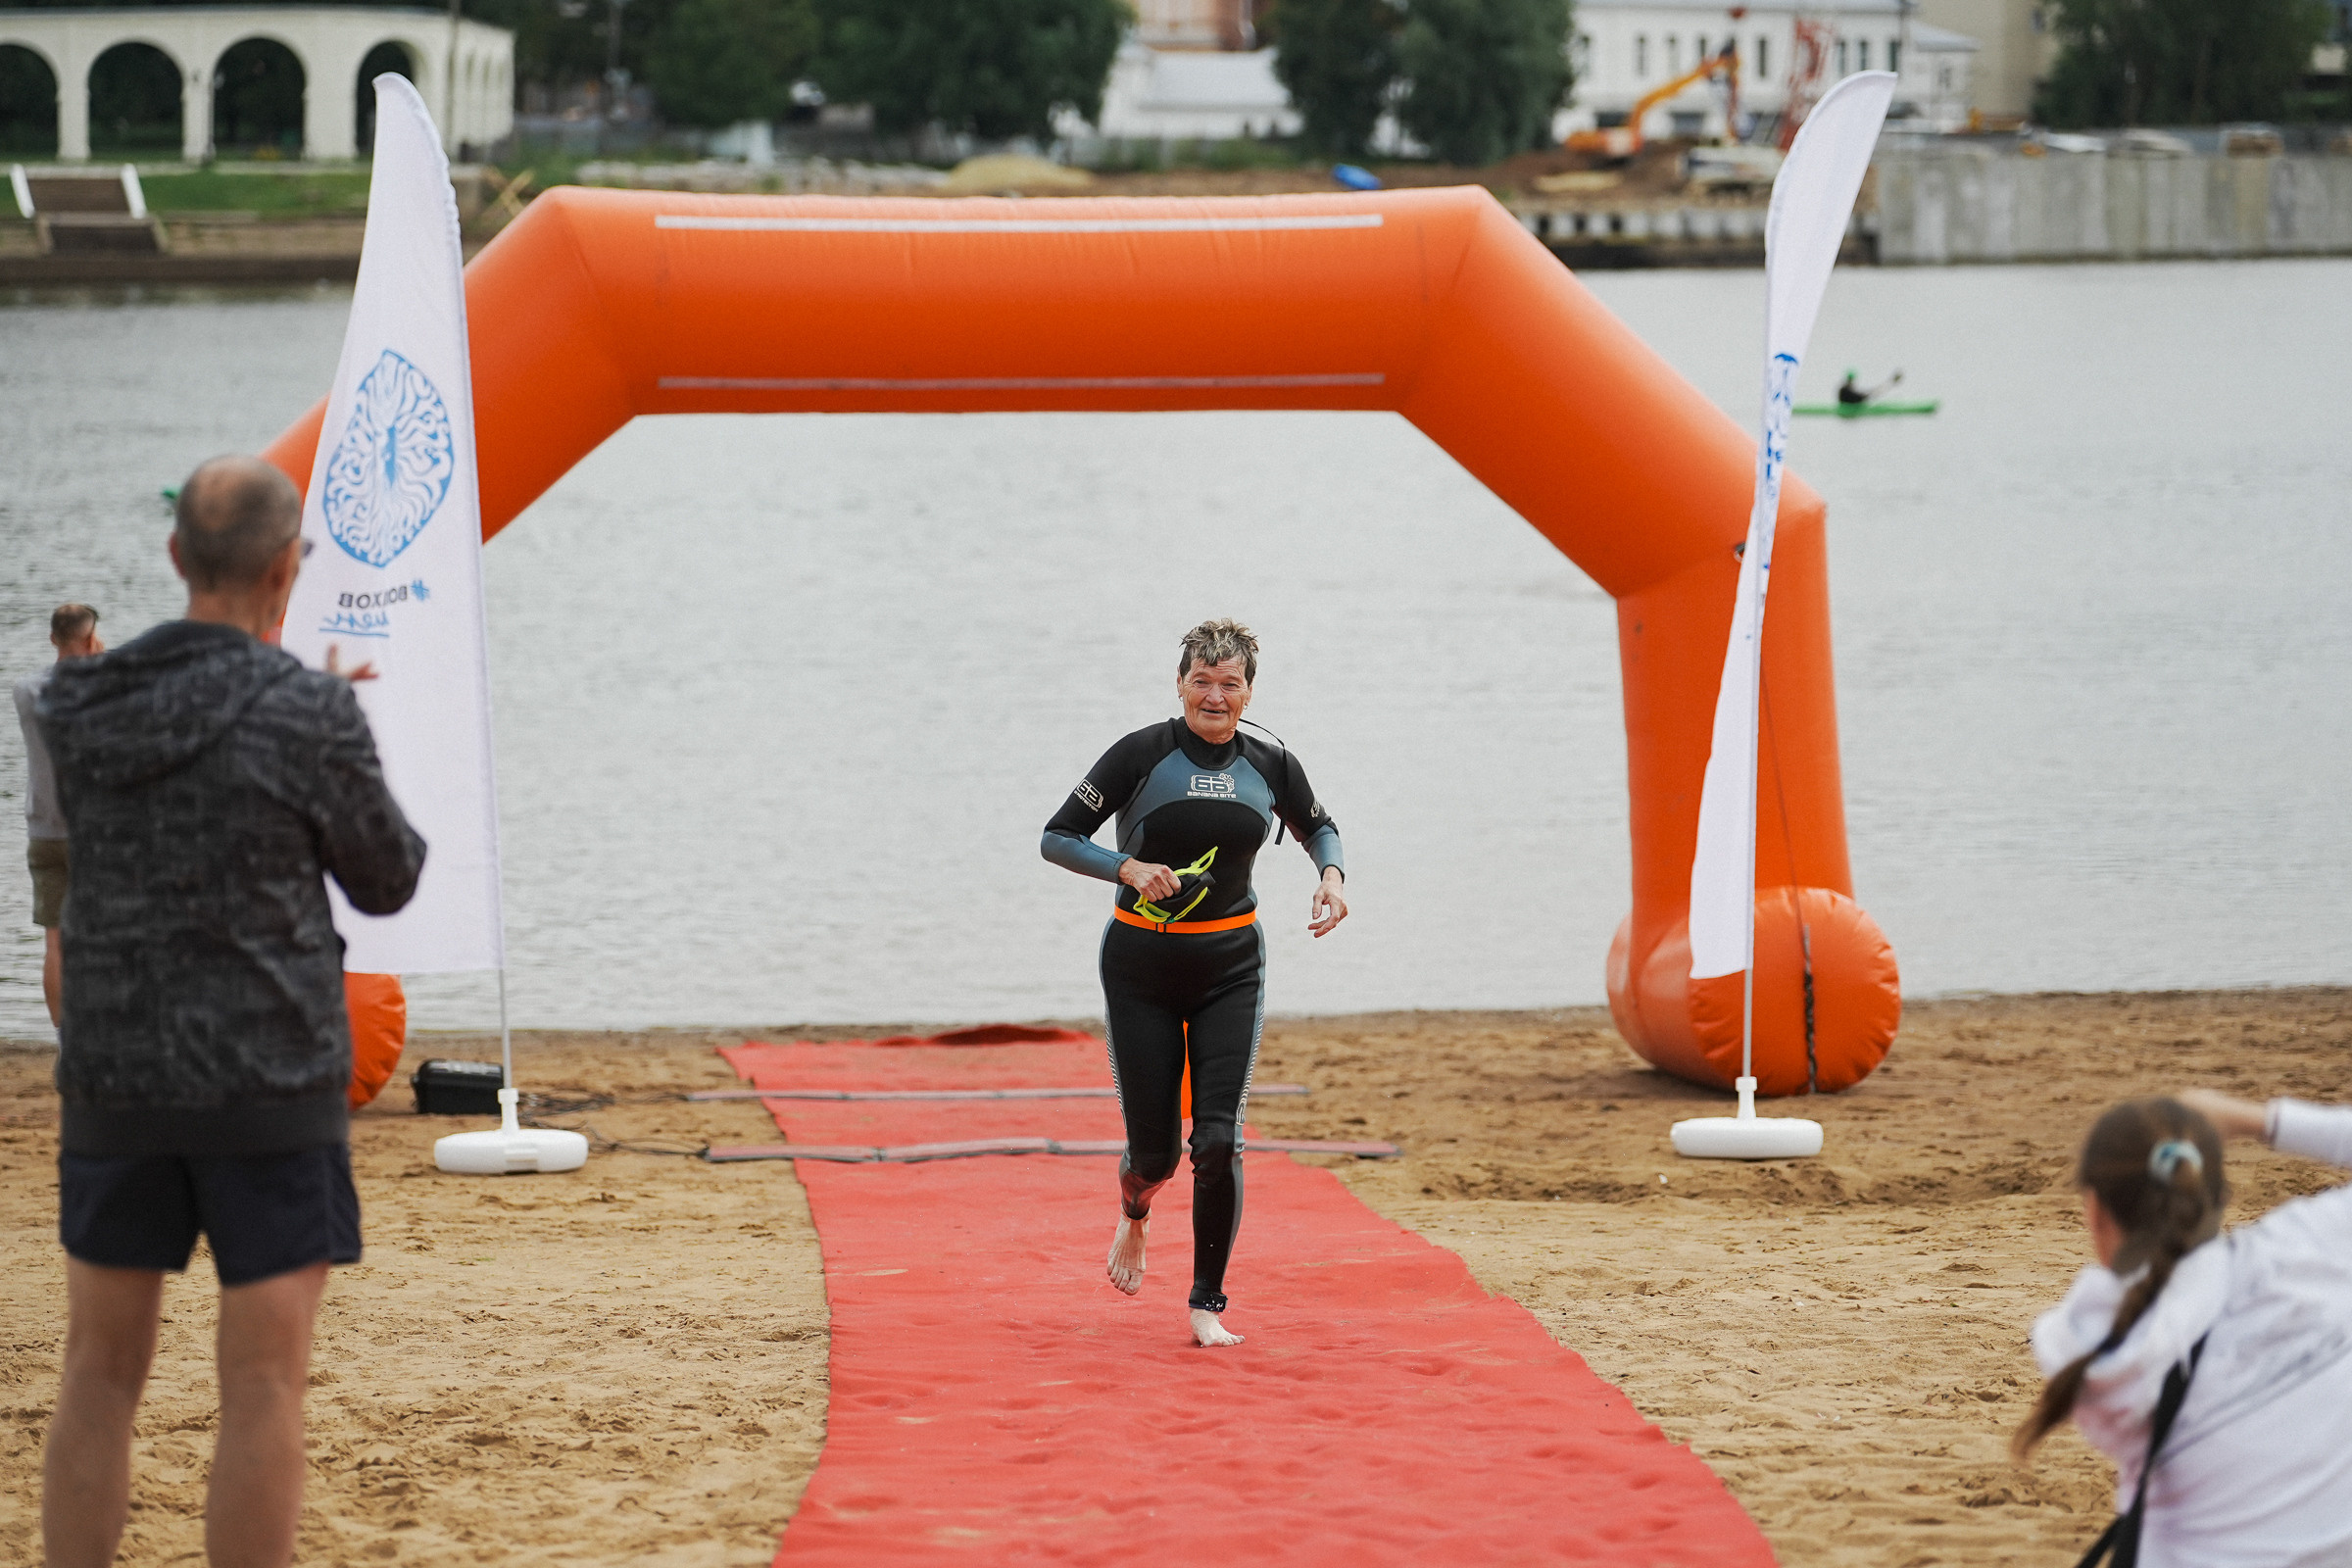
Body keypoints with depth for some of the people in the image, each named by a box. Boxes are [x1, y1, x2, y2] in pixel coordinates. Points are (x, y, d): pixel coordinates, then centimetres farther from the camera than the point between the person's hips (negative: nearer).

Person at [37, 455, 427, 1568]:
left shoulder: (76, 705, -1)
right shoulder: (314, 717, -14)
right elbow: (386, 882, 0)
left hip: (114, 1081, 4)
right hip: (269, 1095, -4)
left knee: (99, 1376, 12)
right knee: (262, 1390, 1)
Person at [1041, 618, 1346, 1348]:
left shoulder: (1270, 766, 0)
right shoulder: (1142, 755, -10)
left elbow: (1319, 826, 20)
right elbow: (1059, 837, -7)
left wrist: (1332, 872, -1)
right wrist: (1129, 867, -23)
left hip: (1230, 967, 2)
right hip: (1142, 965, -2)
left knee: (1218, 1140, -11)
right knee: (1156, 1147, 3)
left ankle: (1208, 1305, 2)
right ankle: (1134, 1213, 42)